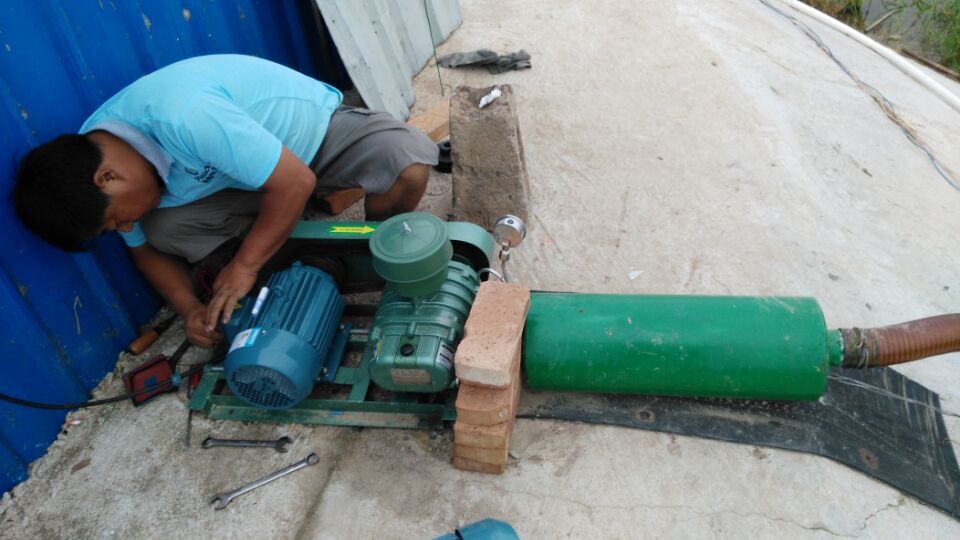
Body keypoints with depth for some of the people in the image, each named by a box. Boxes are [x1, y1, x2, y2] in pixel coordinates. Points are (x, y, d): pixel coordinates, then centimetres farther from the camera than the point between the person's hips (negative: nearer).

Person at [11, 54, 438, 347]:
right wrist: (188, 306, -15)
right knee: (163, 226, -19)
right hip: (253, 171, 6)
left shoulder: (183, 116, -38)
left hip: (318, 128, -5)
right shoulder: (89, 160, -10)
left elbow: (295, 182, -34)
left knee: (409, 162, -35)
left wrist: (244, 266, -26)